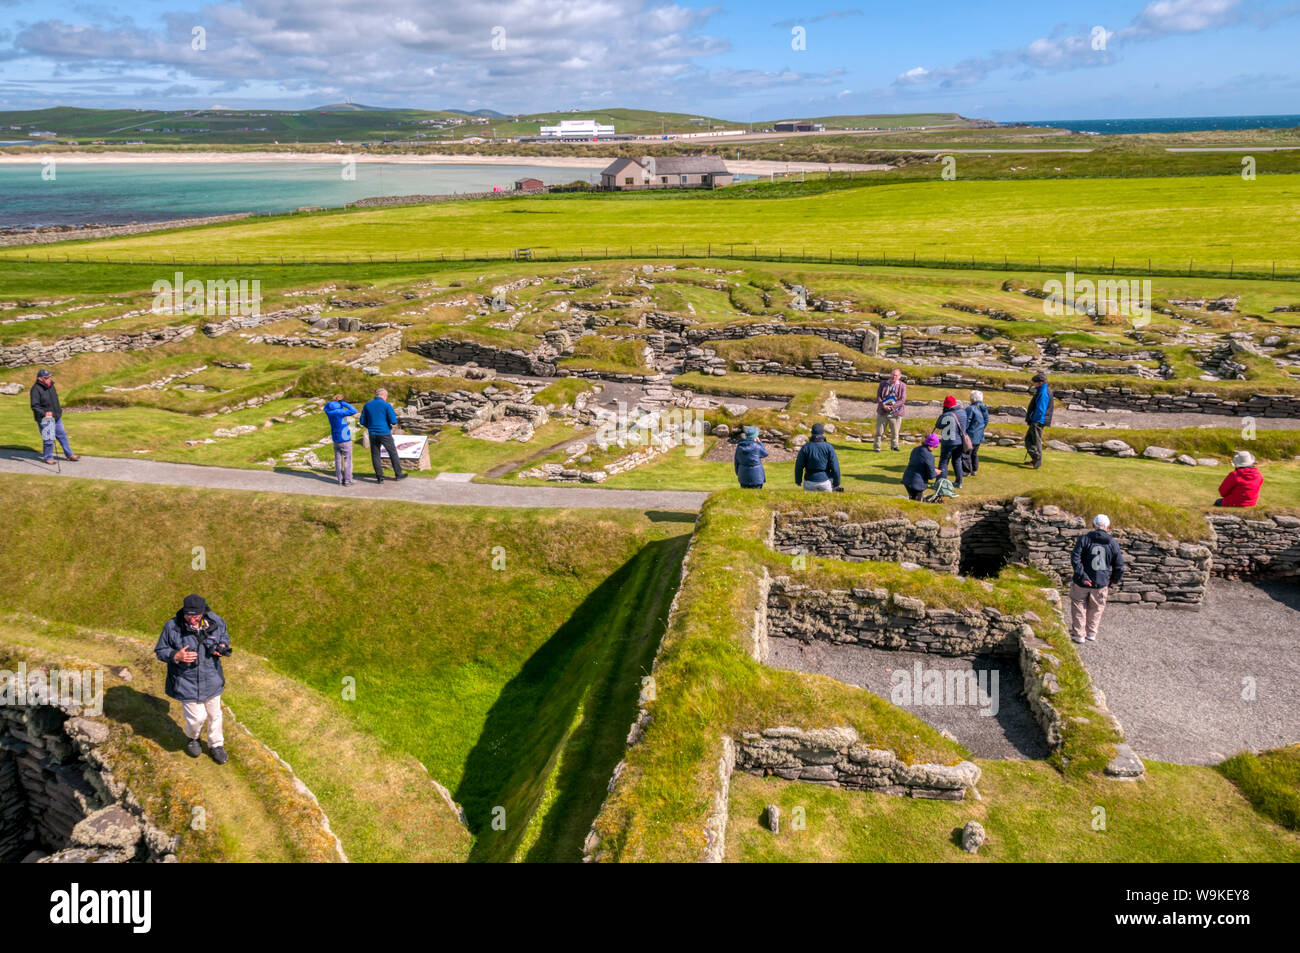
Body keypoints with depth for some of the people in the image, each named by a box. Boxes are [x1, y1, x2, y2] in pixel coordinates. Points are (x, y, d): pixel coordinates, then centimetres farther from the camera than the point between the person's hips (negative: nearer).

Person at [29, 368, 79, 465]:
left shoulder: (51, 385, 5)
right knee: (48, 439, -1)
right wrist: (44, 413, -32)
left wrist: (59, 410, 24)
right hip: (44, 419, -7)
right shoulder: (36, 389, -18)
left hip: (56, 417, 8)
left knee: (62, 435, 15)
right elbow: (34, 406, -21)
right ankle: (48, 458, 16)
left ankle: (69, 454, 27)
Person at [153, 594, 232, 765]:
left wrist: (223, 647, -12)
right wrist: (176, 656, -27)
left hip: (211, 680, 3)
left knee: (214, 714, 18)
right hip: (187, 683, -3)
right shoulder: (172, 627, -19)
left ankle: (216, 744, 41)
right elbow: (160, 651, -8)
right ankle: (193, 738, 36)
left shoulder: (215, 621, -11)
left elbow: (224, 636, 10)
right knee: (197, 717, 1)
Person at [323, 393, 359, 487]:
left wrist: (333, 401, 8)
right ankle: (347, 481, 1)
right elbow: (354, 411, -25)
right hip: (345, 440, -6)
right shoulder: (340, 412, -19)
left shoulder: (329, 411, 1)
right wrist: (344, 403, -16)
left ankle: (340, 480, 12)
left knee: (338, 460, 10)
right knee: (347, 460, 1)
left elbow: (326, 406, 25)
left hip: (335, 440, 6)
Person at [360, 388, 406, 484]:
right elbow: (394, 421, -12)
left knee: (375, 455, 10)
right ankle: (398, 474, 17)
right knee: (393, 453, 11)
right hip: (385, 434, -3)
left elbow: (363, 422, 8)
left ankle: (379, 477, 8)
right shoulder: (386, 405, -7)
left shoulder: (367, 405, 5)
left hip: (372, 435, 3)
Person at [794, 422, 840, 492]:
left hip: (809, 482, 1)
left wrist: (798, 481, 9)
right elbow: (835, 467, -10)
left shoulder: (805, 447, -5)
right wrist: (836, 483, -1)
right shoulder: (829, 448, -7)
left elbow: (799, 466, -4)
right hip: (825, 481, -1)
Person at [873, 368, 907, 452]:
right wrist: (883, 406, -16)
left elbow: (902, 400, -7)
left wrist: (892, 406, -18)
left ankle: (894, 446, 27)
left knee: (895, 432, 8)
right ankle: (877, 447, 11)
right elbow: (878, 397, 1)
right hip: (882, 412, 1)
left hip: (895, 413, -1)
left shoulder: (902, 386, 1)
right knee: (879, 431, 1)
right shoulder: (883, 384, 6)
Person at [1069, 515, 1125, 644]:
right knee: (1096, 608, 21)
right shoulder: (1113, 543, -2)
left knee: (1079, 606, 15)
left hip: (1082, 582, -2)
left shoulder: (1084, 539, -9)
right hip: (1101, 583, 2)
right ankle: (1091, 633, 29)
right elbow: (1119, 566, 3)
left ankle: (1079, 634, 18)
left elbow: (1075, 558, -20)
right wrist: (1115, 580, 19)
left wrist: (1082, 576, -19)